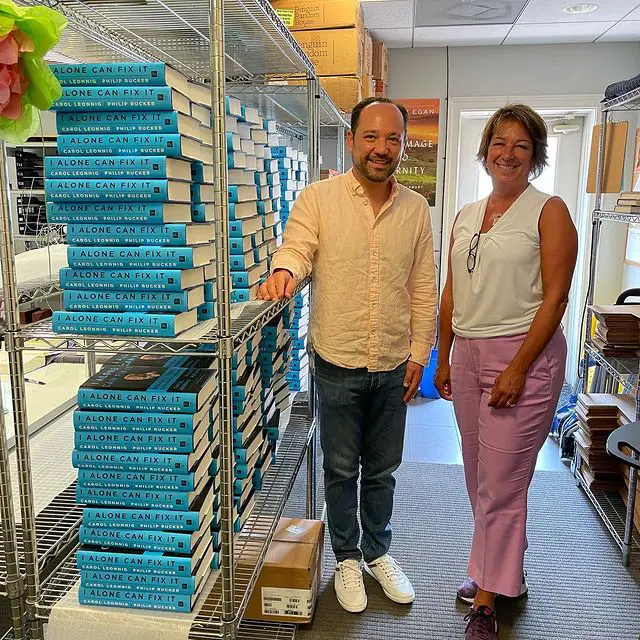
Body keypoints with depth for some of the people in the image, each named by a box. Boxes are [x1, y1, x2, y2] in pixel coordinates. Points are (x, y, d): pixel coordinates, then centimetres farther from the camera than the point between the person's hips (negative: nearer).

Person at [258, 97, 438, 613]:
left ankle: (378, 552, 40)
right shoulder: (319, 198, -5)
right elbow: (296, 248, -12)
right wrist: (284, 270, -37)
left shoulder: (416, 209, 3)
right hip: (337, 364, -2)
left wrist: (419, 355, 4)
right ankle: (347, 559, 35)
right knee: (341, 469, 13)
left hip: (393, 367, 3)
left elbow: (424, 289, 6)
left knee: (383, 469, 18)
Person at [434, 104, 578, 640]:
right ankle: (504, 573, 36)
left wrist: (518, 368, -17)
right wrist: (443, 359, 12)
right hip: (468, 355, 6)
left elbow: (555, 298, -11)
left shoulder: (549, 212, -5)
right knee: (479, 479, 15)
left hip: (523, 355, -6)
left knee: (501, 485, 0)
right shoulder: (466, 216, 12)